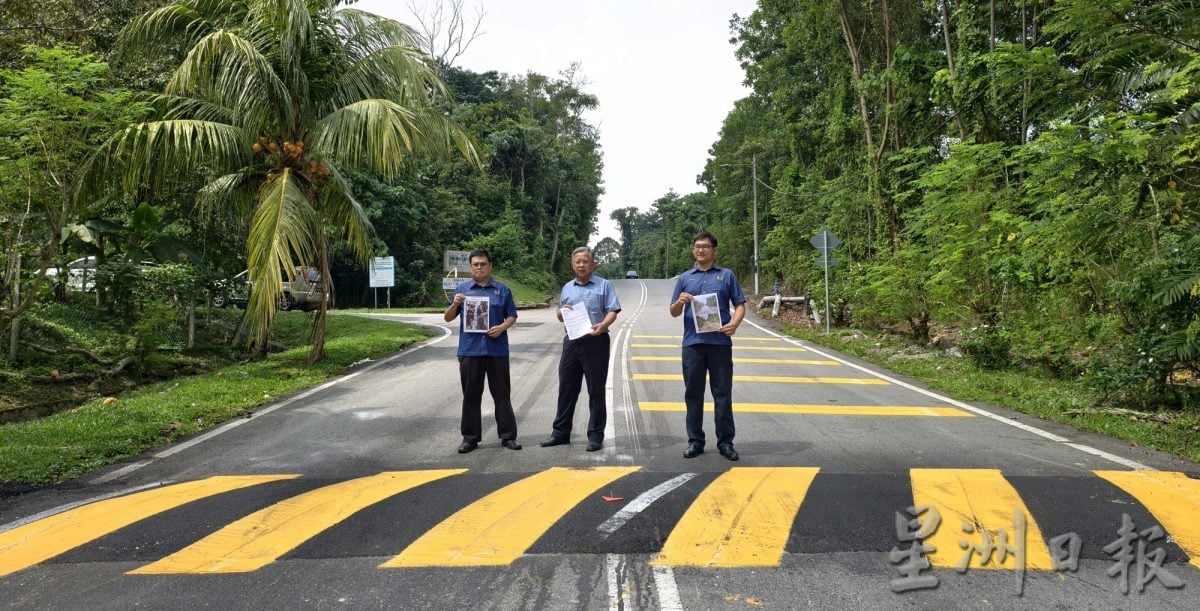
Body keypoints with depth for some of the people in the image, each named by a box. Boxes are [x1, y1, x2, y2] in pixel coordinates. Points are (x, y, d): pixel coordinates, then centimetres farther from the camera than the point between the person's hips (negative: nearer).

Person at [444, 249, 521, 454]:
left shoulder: (502, 290, 8)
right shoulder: (462, 289, 9)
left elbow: (512, 316, 8)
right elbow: (447, 318, 10)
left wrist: (502, 327, -12)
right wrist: (454, 304, -11)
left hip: (497, 349, 0)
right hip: (470, 349, 1)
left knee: (502, 394, 4)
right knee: (471, 396, 6)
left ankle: (508, 435, 12)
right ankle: (470, 437, 14)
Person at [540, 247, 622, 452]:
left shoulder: (604, 285, 2)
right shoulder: (567, 288, 15)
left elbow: (612, 311, -7)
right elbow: (560, 317, 20)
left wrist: (603, 325, -26)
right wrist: (562, 312, -3)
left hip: (596, 342, -4)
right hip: (572, 342, 4)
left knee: (596, 390, 1)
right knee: (566, 388, 8)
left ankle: (595, 435, 8)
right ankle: (561, 432, 18)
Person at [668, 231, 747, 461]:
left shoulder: (726, 276, 8)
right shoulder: (685, 278, 12)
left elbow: (740, 305, 5)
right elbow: (674, 312, 11)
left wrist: (734, 323, -15)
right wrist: (680, 302, -11)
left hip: (720, 342, -2)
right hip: (692, 343, 2)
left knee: (723, 393, 2)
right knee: (693, 393, 6)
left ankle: (725, 442, 10)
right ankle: (695, 441, 16)